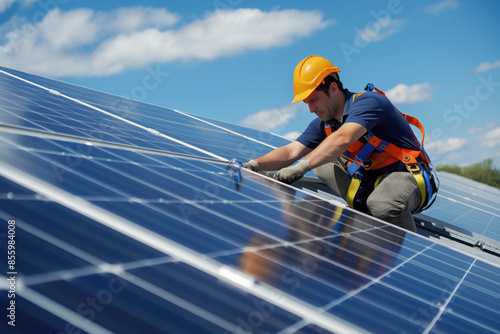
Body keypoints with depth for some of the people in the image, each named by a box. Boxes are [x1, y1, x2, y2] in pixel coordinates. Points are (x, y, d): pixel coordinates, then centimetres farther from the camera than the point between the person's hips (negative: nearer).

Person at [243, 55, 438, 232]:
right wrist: (256, 164, -20)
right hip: (369, 178, 8)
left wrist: (302, 167, -47)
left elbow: (343, 139, -38)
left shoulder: (368, 102, -21)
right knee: (319, 161, 4)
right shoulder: (323, 125, 3)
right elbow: (291, 152, -3)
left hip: (407, 176, -8)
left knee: (381, 205, -40)